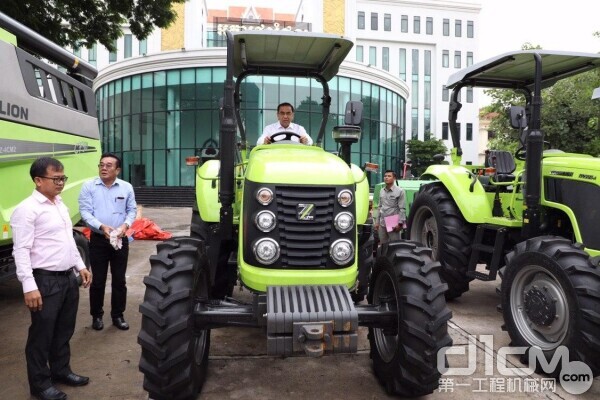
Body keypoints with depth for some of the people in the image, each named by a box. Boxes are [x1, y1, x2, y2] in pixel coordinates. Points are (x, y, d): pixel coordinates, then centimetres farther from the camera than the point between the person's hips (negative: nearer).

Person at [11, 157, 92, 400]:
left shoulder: (60, 204, 12)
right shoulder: (27, 209, -14)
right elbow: (21, 250, -19)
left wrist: (80, 266, 18)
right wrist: (29, 287, -23)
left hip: (68, 277, 8)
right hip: (45, 281, -8)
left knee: (64, 330, 19)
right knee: (42, 334, 6)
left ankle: (61, 371, 37)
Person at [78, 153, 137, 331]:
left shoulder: (126, 187, 3)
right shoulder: (89, 186, -3)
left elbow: (132, 210, 6)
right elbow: (85, 212, -9)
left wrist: (125, 225, -13)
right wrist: (102, 226, -23)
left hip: (120, 240, 2)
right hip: (98, 239, -2)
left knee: (119, 280, 9)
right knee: (98, 280, 6)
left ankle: (118, 315, 22)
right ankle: (97, 316, 22)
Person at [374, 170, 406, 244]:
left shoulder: (399, 191, -7)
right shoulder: (382, 191, 11)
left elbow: (402, 209, -9)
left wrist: (400, 223, -13)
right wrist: (377, 221, 13)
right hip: (382, 224, 6)